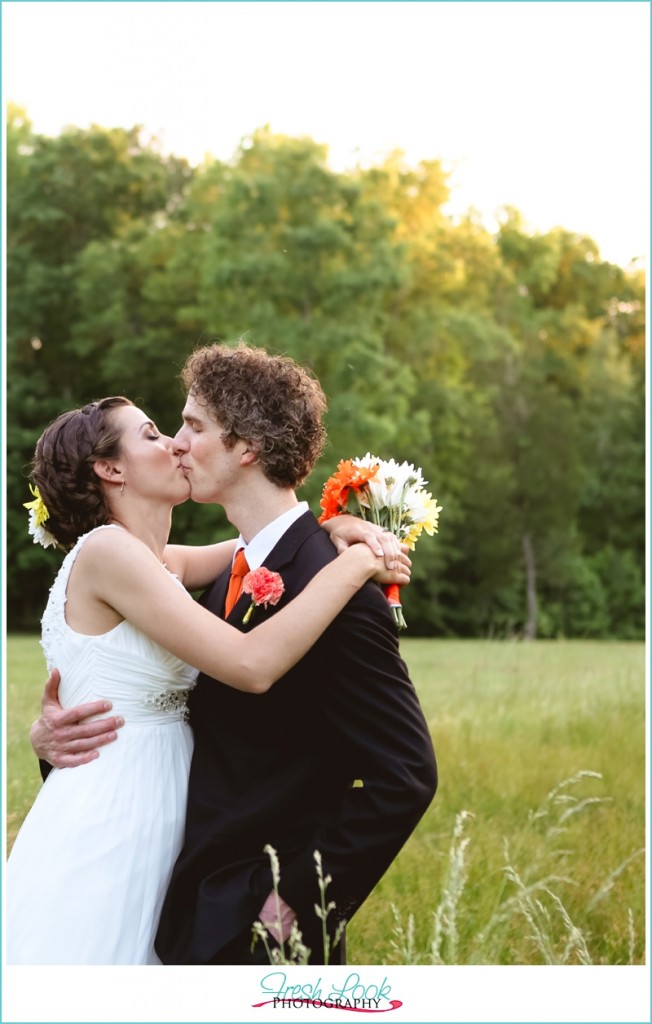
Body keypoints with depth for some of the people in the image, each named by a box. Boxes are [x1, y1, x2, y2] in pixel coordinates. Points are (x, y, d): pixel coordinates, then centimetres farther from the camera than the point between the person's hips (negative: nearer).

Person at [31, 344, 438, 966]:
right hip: (197, 915, 8)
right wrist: (53, 732, -5)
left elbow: (405, 775, -20)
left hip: (261, 925, -8)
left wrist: (302, 899, -17)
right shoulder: (231, 576, 8)